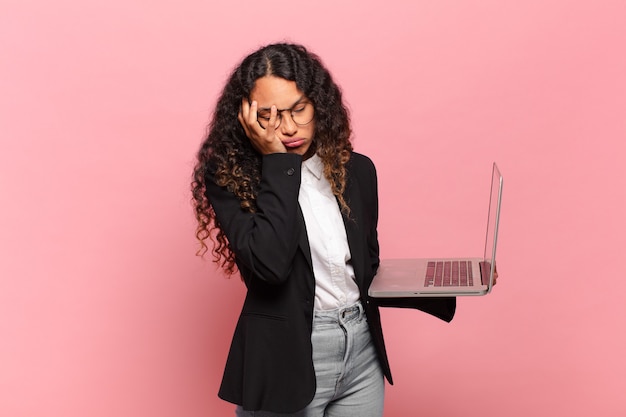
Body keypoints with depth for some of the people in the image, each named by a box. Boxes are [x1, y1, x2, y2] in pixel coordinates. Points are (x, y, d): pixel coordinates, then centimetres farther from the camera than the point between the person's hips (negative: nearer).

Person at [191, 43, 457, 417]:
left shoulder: (356, 170, 3)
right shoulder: (229, 178, -10)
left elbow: (367, 273, 11)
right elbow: (269, 264, -26)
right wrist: (278, 161, -20)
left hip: (363, 355, 4)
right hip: (285, 361, -4)